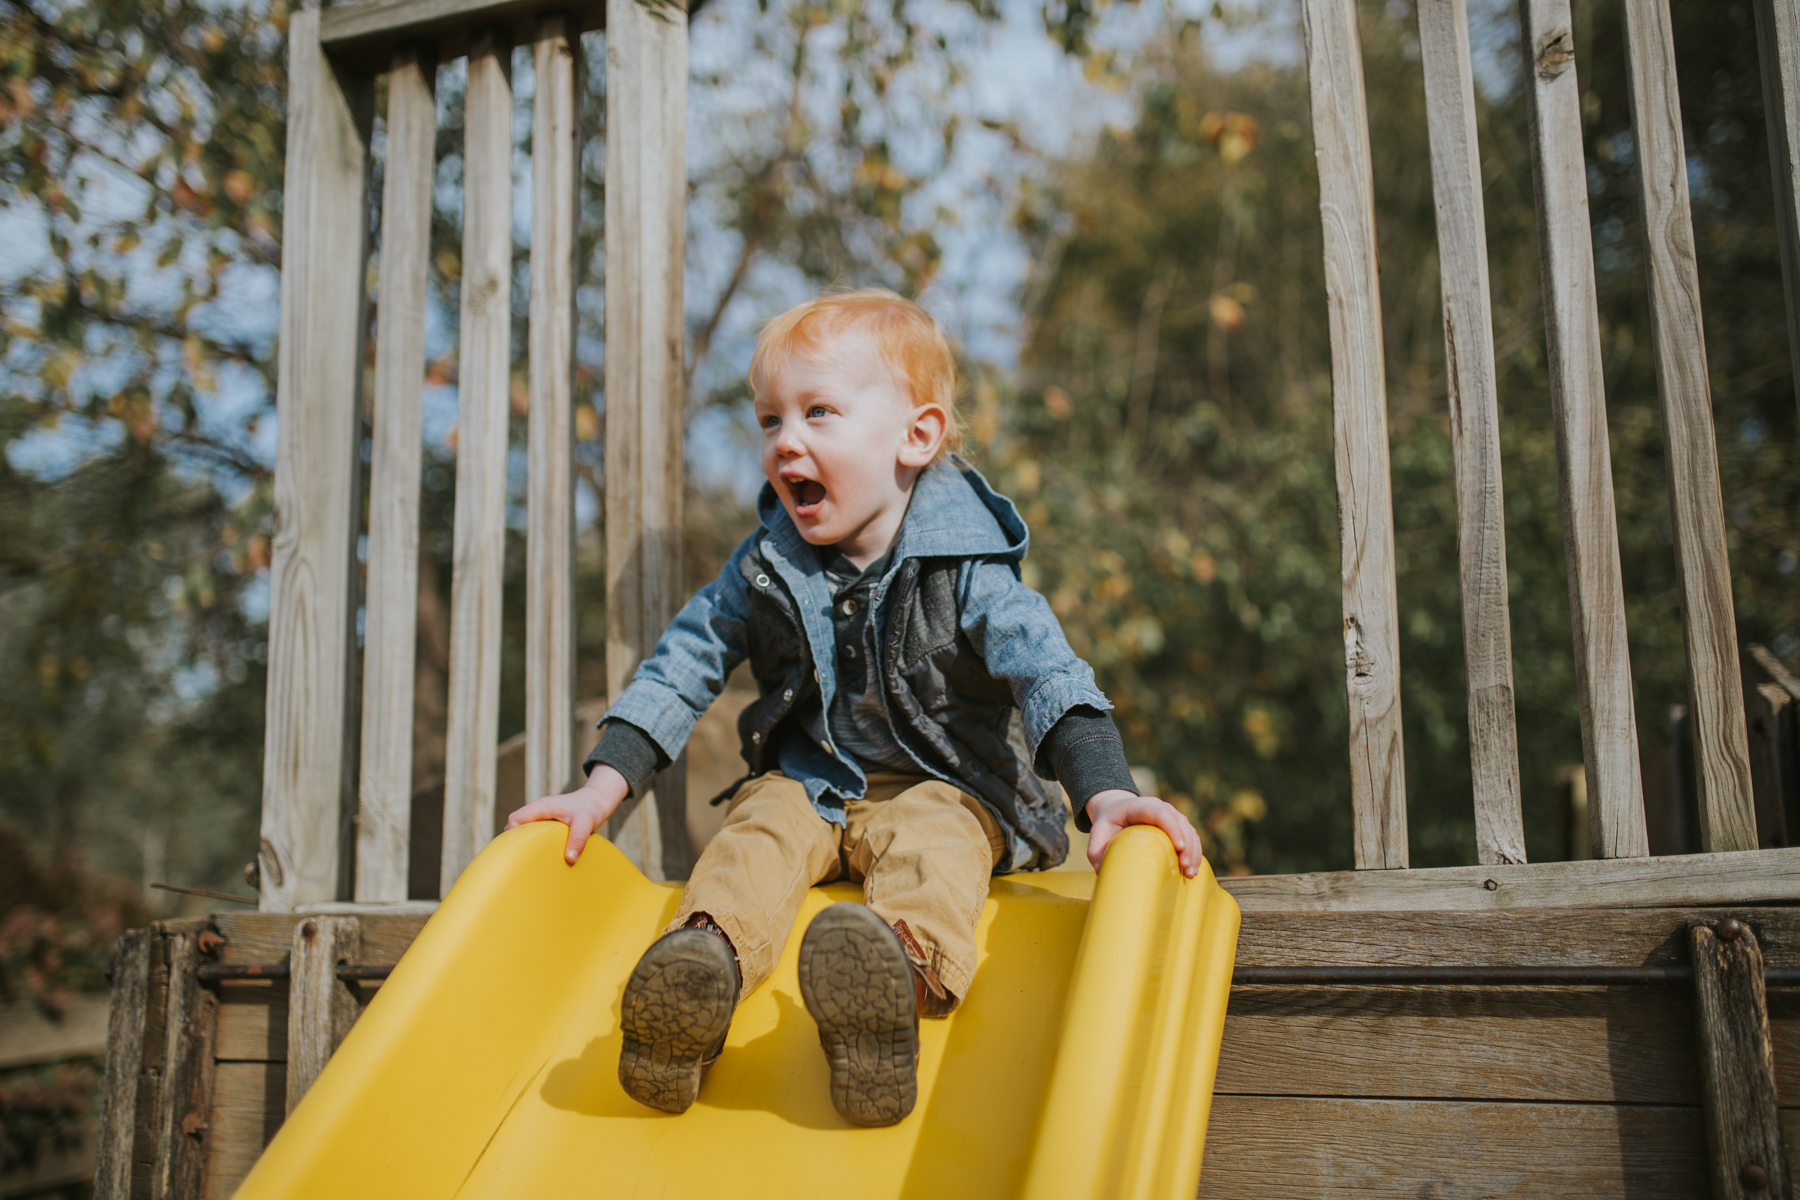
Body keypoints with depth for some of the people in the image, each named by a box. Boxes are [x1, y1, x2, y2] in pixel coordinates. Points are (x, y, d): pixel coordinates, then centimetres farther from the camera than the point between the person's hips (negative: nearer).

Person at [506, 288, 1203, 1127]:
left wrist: (1106, 795, -39)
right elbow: (679, 667, 3)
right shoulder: (764, 568, 0)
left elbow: (1047, 672, -23)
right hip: (807, 783, 4)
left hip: (942, 786, -4)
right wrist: (601, 789, -6)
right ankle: (705, 956, -52)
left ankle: (901, 962, -64)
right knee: (756, 831, -26)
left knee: (931, 845, -34)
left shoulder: (962, 565, -13)